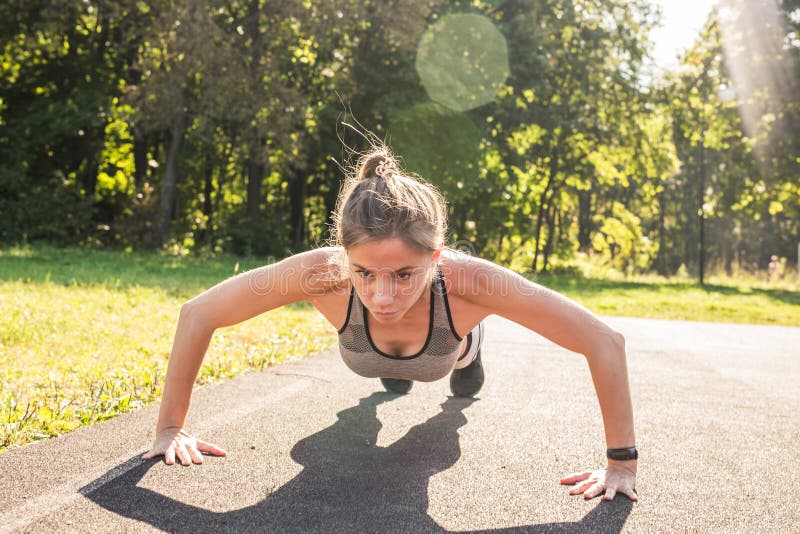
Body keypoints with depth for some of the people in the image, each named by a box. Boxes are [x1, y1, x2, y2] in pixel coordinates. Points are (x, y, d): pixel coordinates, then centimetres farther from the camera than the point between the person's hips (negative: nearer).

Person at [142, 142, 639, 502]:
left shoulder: (467, 281, -49)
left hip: (449, 345, 0)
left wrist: (622, 462, -38)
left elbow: (606, 342, -41)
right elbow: (197, 315, -34)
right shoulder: (322, 273, -47)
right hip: (371, 354, 1)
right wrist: (170, 428, -31)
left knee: (467, 386, 37)